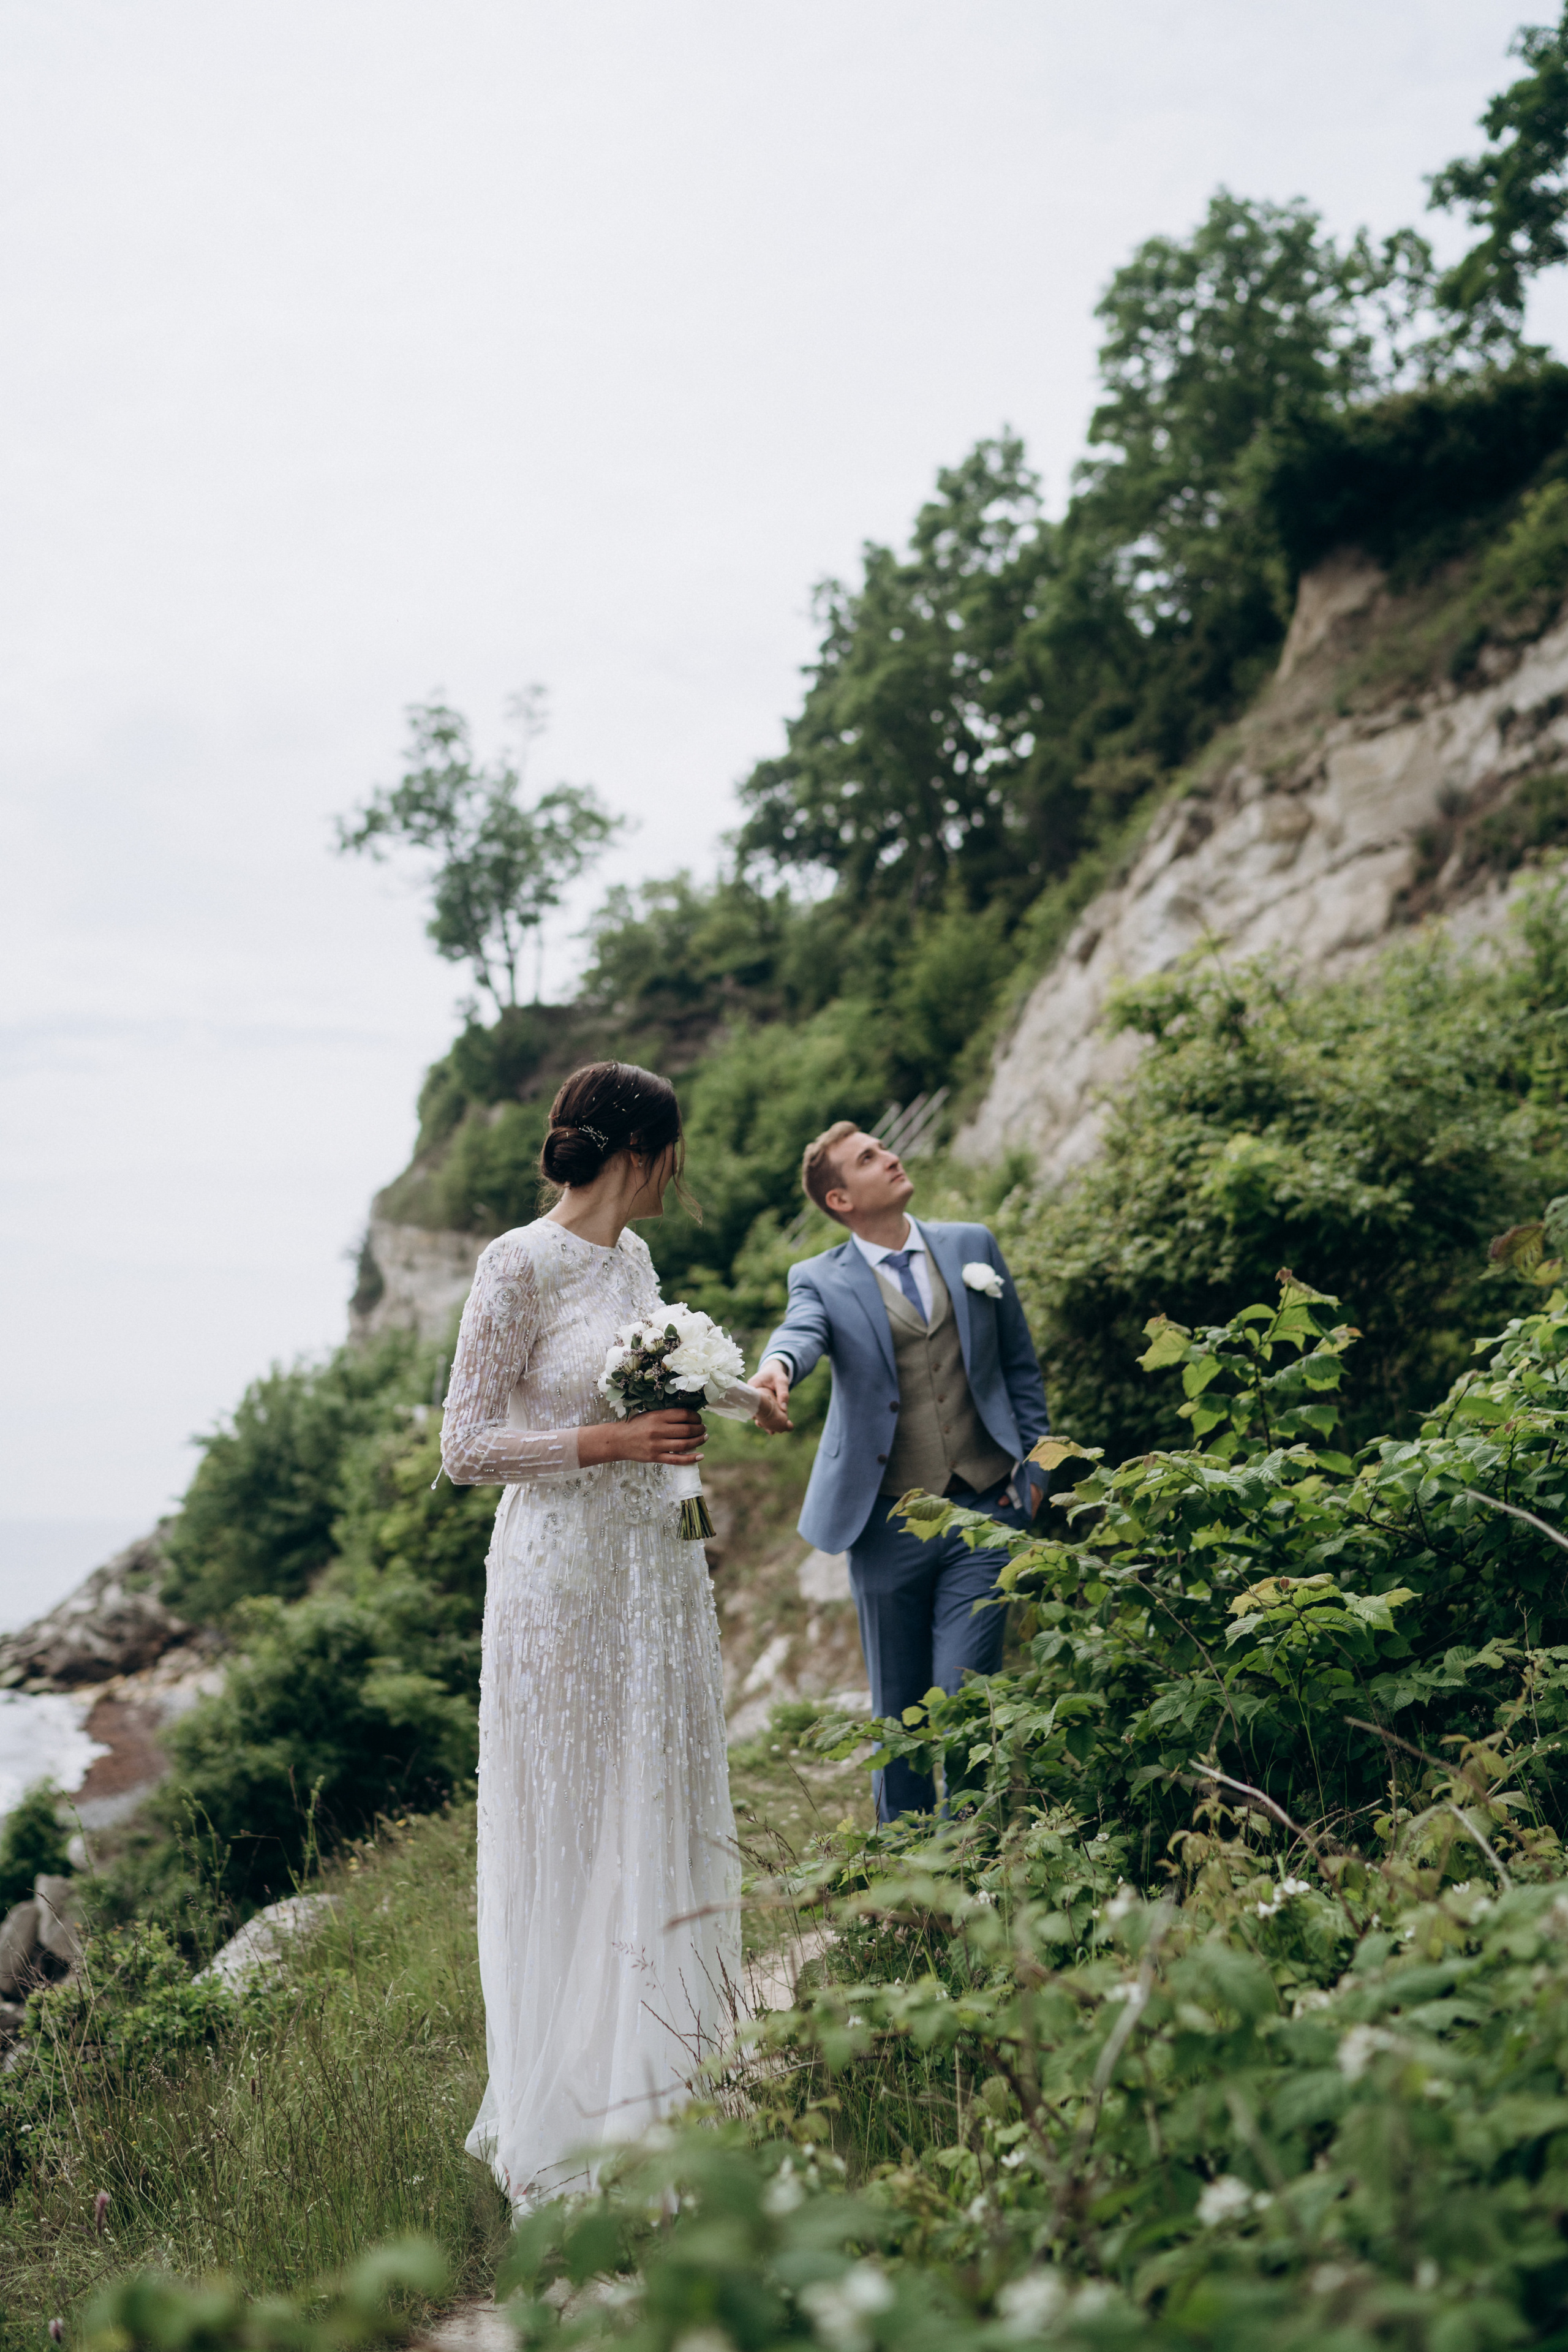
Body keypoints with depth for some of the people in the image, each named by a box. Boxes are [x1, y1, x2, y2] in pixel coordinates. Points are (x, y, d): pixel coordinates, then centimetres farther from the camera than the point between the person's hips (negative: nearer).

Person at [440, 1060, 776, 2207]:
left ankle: (665, 2065, 25)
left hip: (654, 1571, 7)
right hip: (563, 1575, -7)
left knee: (663, 1818, 12)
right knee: (572, 1837, 2)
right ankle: (570, 2115, 15)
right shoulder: (520, 1265, -14)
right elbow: (467, 1445, -14)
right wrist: (608, 1443, -20)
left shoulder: (634, 1256, 9)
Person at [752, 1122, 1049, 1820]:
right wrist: (777, 1368, -47)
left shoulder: (972, 1246, 9)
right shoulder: (822, 1280, 0)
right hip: (889, 1526, 0)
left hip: (985, 1511, 1)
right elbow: (800, 1331, -23)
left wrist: (1033, 1466, 8)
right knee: (898, 1709, 9)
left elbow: (1020, 1364, 15)